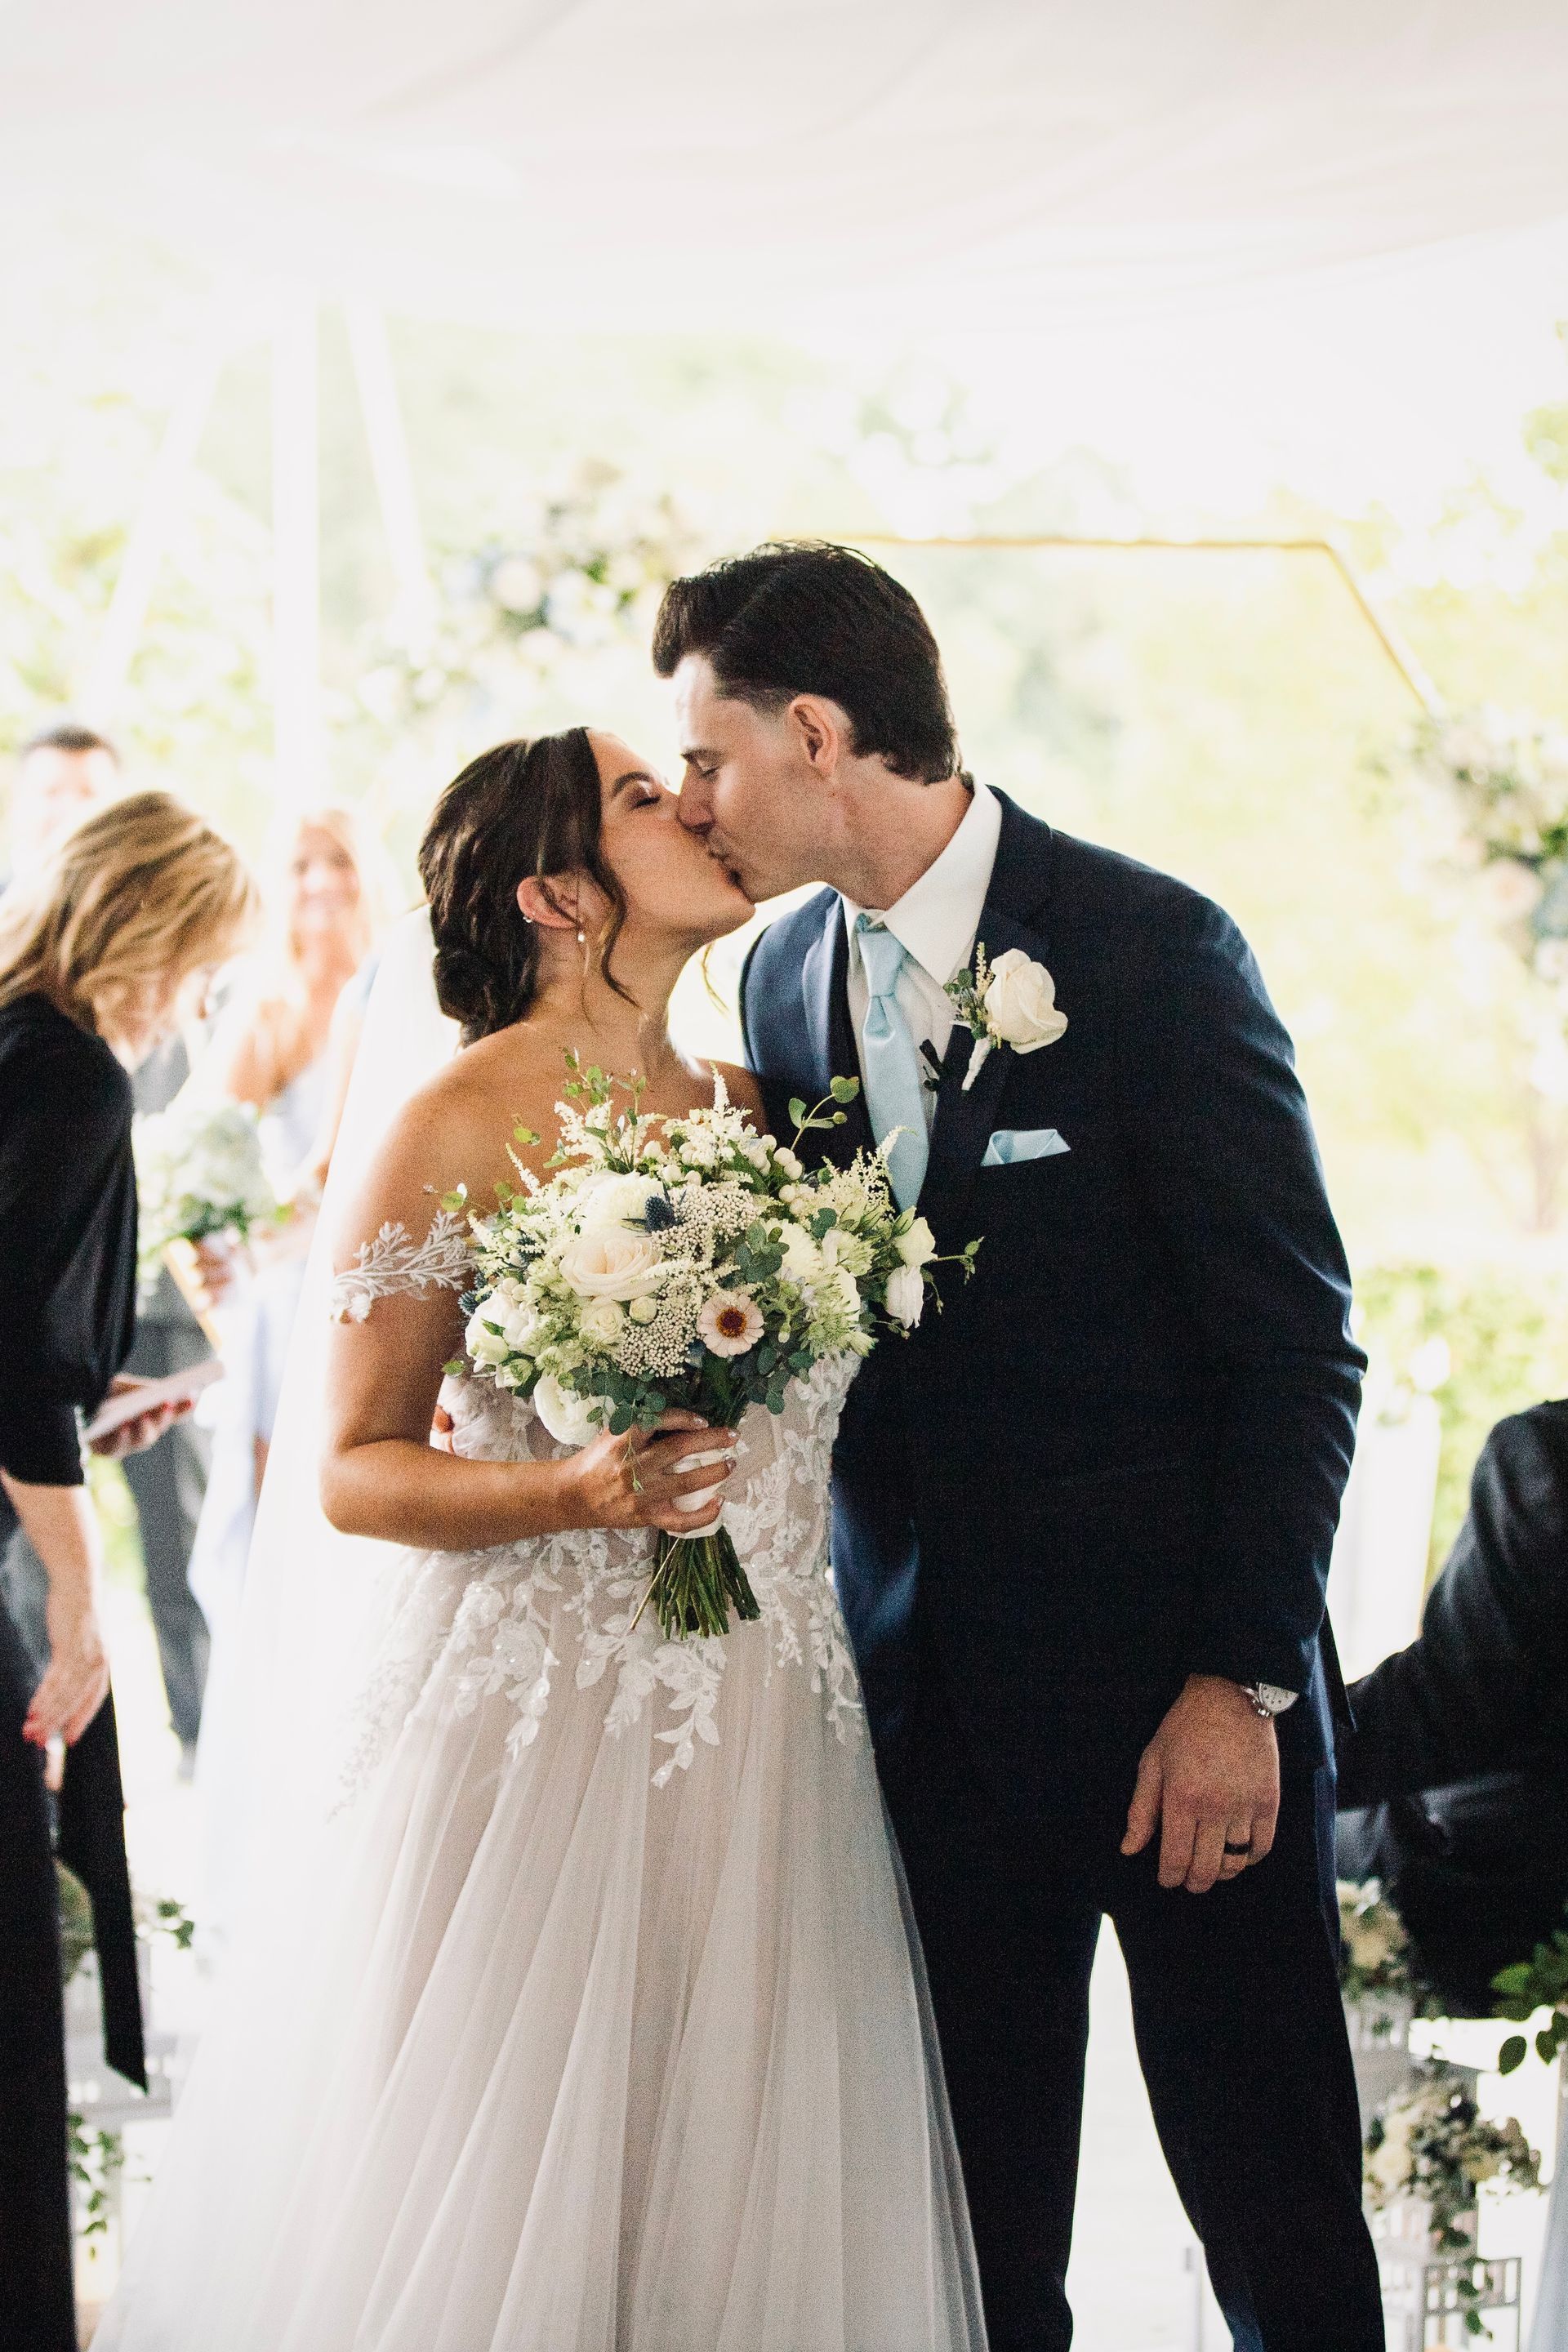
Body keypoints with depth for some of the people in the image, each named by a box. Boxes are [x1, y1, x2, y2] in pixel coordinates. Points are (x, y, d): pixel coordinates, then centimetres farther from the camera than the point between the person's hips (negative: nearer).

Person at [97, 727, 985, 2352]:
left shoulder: (756, 1108, 11)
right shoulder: (466, 1128, -6)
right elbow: (356, 1470, -6)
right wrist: (579, 1492, -20)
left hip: (762, 1739, 5)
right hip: (543, 1719, -5)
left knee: (735, 2196, 6)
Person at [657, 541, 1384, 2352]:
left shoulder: (1154, 951, -11)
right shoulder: (786, 978, 7)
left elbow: (1298, 1347, -11)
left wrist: (1240, 1679, -14)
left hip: (1179, 1683, -5)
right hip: (932, 1691, 5)